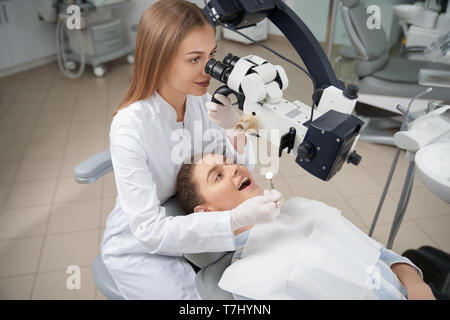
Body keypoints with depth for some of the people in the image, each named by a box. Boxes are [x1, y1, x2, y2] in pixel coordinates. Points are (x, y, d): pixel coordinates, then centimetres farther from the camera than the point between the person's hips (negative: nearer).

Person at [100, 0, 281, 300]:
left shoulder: (203, 101, -14)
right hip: (139, 247, -4)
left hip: (192, 224, 5)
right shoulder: (130, 128, -30)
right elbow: (149, 230, -29)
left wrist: (235, 129, -27)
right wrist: (237, 218, -38)